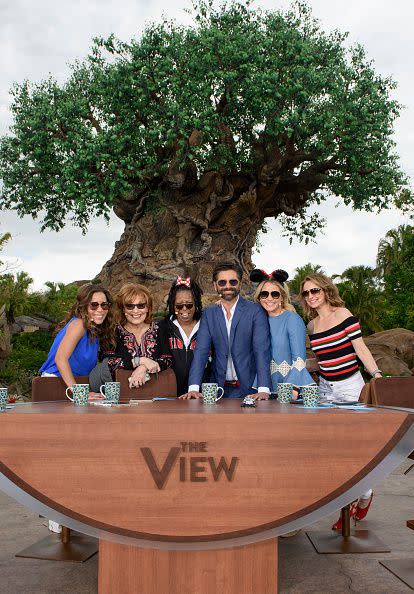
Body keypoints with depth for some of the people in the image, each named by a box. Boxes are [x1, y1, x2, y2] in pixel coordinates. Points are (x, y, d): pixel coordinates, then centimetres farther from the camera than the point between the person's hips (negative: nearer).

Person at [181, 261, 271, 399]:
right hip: (218, 387, 2)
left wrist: (263, 390, -21)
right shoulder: (208, 313, 9)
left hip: (248, 388, -2)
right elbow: (201, 351, 1)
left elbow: (262, 350, -9)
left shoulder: (255, 311, 0)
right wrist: (193, 388, -12)